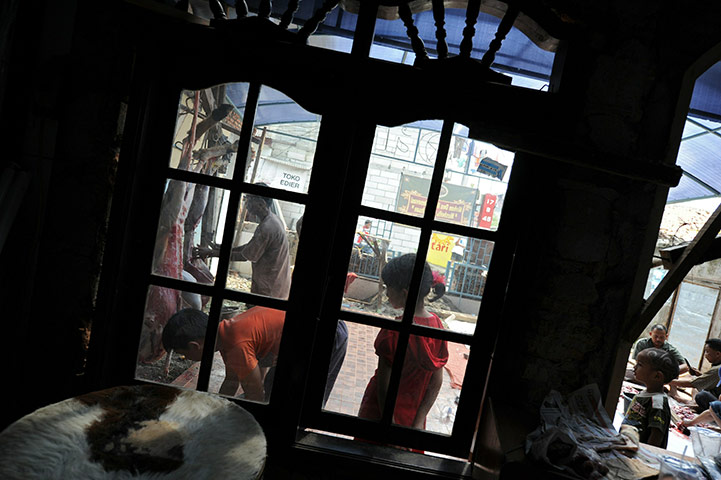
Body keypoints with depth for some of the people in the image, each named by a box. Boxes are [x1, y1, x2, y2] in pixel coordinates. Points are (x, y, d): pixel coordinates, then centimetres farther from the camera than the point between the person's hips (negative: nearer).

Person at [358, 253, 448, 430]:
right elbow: (437, 382, -1)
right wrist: (418, 422, 1)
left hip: (380, 413, -5)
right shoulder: (437, 323, -5)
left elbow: (384, 385, -21)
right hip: (412, 416, 6)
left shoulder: (394, 331, -24)